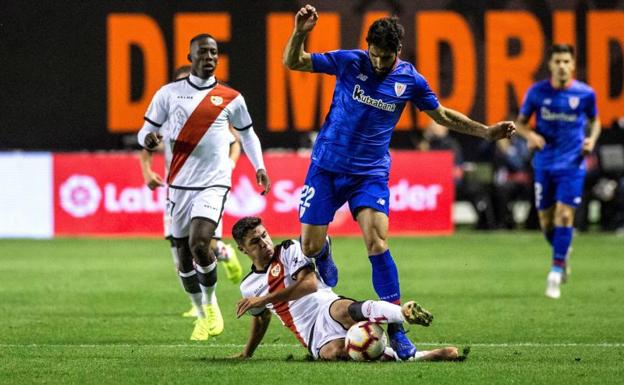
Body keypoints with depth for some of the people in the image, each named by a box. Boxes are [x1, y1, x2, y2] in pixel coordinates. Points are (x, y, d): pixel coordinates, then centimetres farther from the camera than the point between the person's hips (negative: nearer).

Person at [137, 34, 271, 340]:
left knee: (199, 243, -22)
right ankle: (202, 315, 24)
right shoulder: (169, 93, 4)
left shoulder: (231, 98, 5)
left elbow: (247, 133, 20)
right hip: (179, 185, 2)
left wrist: (259, 167, 8)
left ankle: (211, 303, 3)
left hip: (214, 184, -2)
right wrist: (149, 139, -17)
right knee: (184, 256, 4)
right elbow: (146, 131, 7)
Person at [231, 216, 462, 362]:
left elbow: (309, 283, -7)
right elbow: (261, 317, 40)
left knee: (342, 310, -43)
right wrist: (247, 353, 49)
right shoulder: (248, 287, 22)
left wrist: (263, 299, -7)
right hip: (315, 338, 2)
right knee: (334, 352, -37)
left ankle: (406, 313, -66)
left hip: (327, 309, -2)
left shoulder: (289, 251, 7)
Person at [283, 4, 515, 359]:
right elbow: (292, 63, -8)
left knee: (377, 243, -18)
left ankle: (396, 328, -12)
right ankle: (325, 258, 41)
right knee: (309, 247, 0)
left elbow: (442, 115, 14)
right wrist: (300, 33, -28)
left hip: (371, 173, 0)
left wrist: (487, 131, 8)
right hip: (327, 167, 0)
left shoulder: (410, 80, -4)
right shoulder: (349, 62, -9)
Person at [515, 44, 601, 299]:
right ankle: (562, 256, 35)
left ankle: (556, 272, -10)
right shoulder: (537, 92, -3)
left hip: (572, 163, -2)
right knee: (546, 221, 6)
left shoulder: (585, 93, -4)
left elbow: (594, 120, 13)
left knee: (564, 215, -14)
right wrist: (530, 135, -14)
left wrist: (592, 139, -7)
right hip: (544, 163, 2)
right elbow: (520, 122, 7)